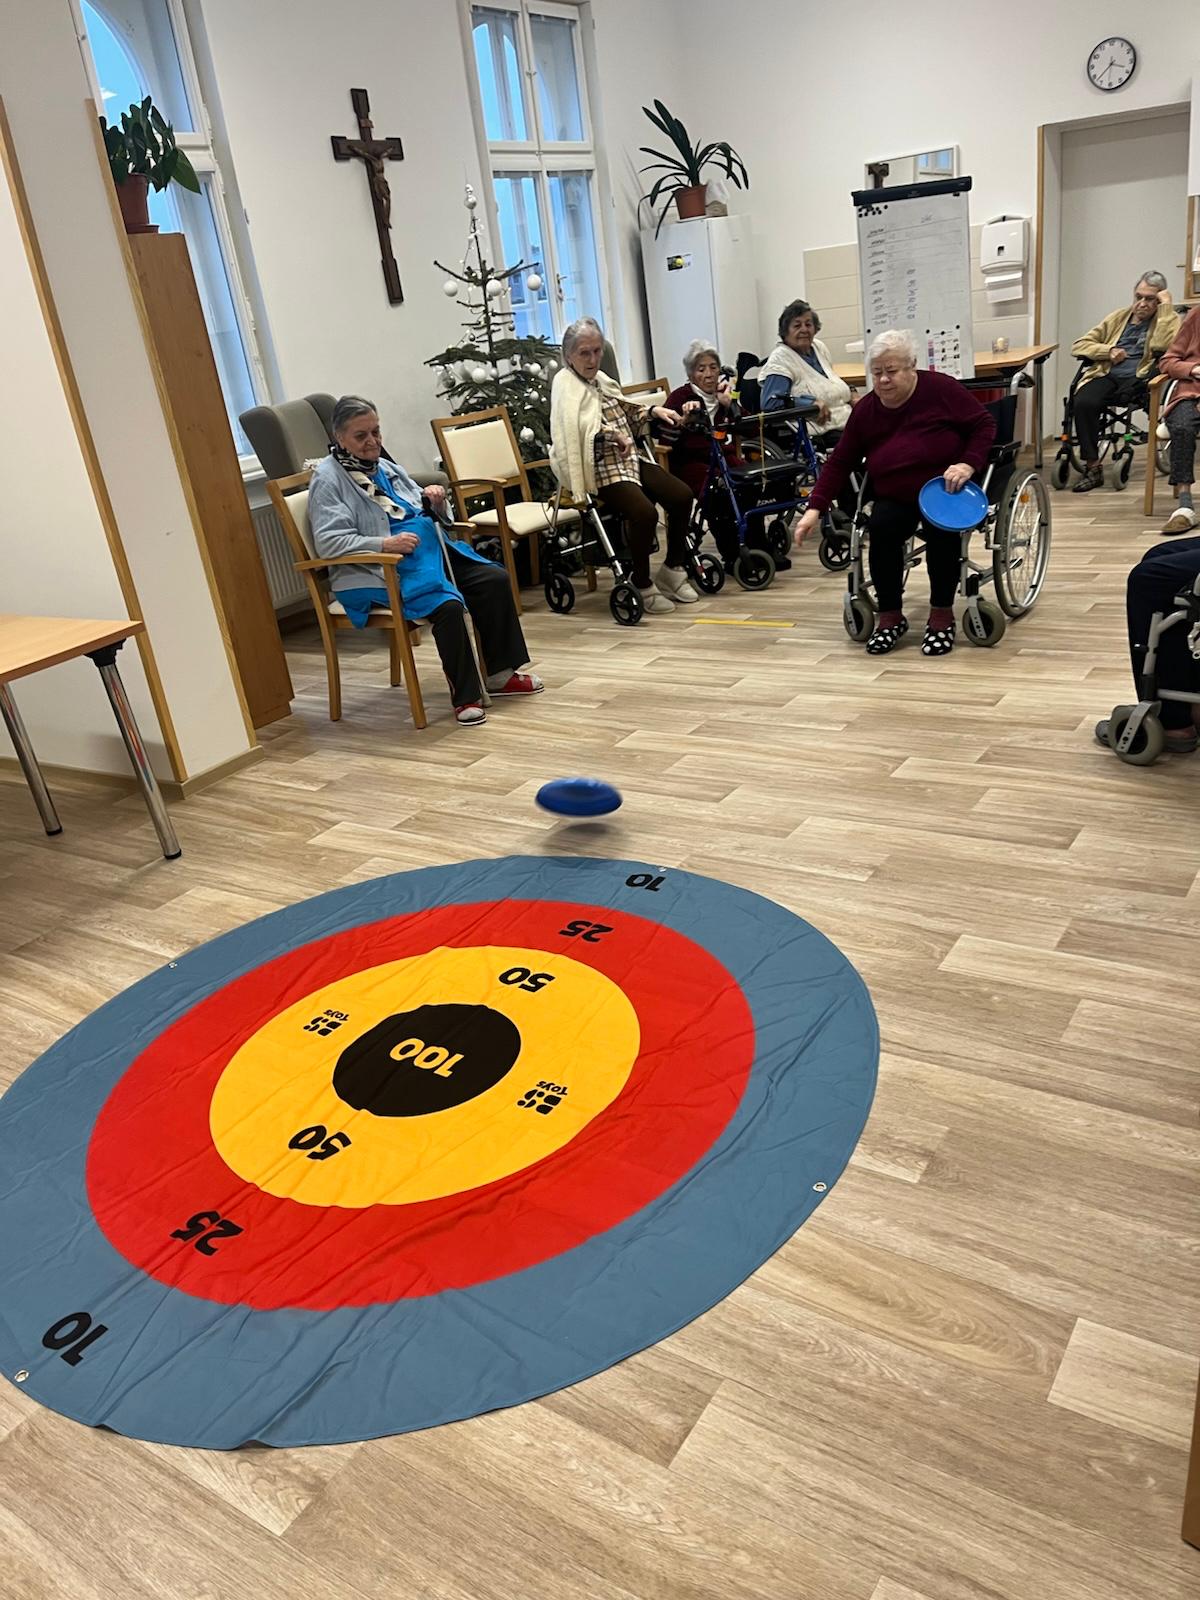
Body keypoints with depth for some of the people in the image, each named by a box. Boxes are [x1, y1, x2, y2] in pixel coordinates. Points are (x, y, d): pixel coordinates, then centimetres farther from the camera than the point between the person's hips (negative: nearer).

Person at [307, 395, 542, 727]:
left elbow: (426, 517, 25)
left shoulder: (385, 467, 19)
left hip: (427, 552, 8)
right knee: (448, 605, -31)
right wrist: (385, 544, -25)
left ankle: (500, 673, 3)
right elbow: (328, 541, -18)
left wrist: (437, 504, 0)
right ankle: (466, 697, -19)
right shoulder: (328, 479, -5)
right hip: (379, 572, -8)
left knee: (495, 580, -7)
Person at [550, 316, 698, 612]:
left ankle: (673, 568, 11)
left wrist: (653, 410, 19)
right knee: (644, 512, -29)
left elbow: (624, 410, 34)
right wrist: (614, 434, -28)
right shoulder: (566, 383, -7)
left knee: (682, 495, -5)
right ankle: (642, 585, -9)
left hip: (628, 459, 9)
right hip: (600, 468, -9)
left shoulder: (600, 378, 17)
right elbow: (574, 426, -27)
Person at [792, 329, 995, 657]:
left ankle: (942, 615, -13)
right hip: (896, 496, 3)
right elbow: (840, 462, 4)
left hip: (948, 489, -3)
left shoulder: (940, 389, -10)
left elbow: (984, 424, -4)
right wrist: (815, 508, -6)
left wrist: (968, 464, -21)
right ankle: (889, 616, -12)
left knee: (943, 527, -32)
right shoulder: (866, 410, 1)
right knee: (881, 528, -27)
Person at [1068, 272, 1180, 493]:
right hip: (1106, 376, 2)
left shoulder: (1169, 319, 14)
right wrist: (1108, 351, 0)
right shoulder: (1119, 316, 25)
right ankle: (1092, 467, -23)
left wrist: (1166, 305, -5)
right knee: (1084, 402, -31)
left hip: (1138, 382, -2)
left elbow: (1162, 346, -11)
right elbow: (1078, 346, 17)